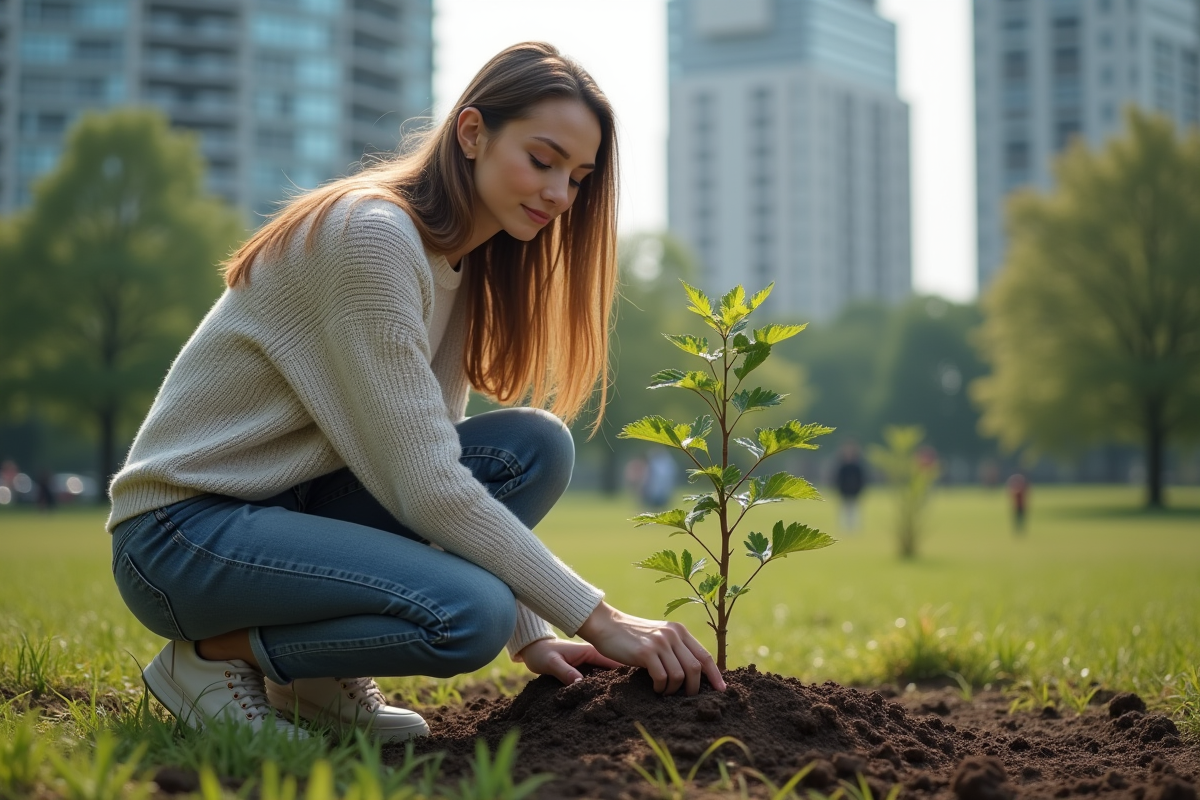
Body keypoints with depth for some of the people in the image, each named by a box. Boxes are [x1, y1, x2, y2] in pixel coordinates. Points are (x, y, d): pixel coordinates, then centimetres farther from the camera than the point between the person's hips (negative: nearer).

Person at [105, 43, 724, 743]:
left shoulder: (461, 264, 7)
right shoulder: (370, 234, -21)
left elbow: (437, 464, 6)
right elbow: (425, 489, -25)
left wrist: (529, 635, -4)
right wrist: (597, 618, -22)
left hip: (297, 500, 9)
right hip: (182, 528, -9)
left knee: (536, 448, -10)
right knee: (468, 613, -30)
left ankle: (320, 674, 0)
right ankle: (213, 653, -6)